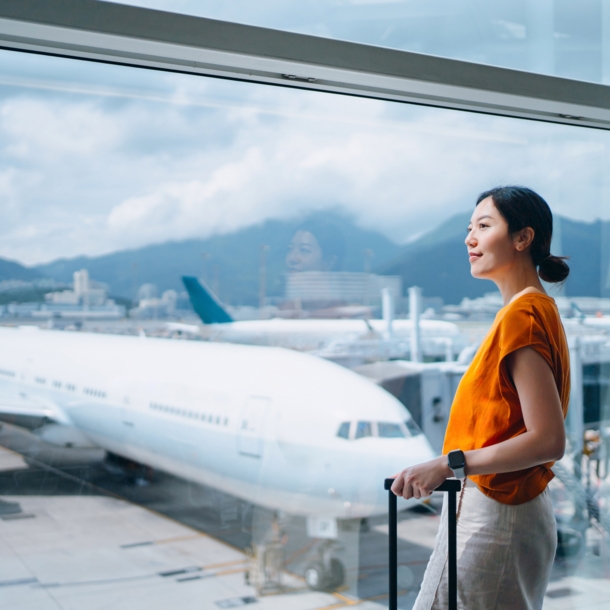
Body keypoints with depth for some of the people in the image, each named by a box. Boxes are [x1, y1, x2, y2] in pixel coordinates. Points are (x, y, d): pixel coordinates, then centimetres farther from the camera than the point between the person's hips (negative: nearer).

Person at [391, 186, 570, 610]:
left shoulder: (522, 316, -18)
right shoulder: (536, 309, 11)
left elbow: (549, 440, -23)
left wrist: (449, 465, -24)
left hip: (496, 518, -9)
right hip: (504, 509, 9)